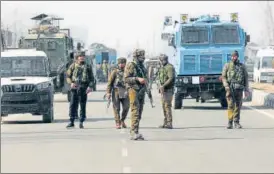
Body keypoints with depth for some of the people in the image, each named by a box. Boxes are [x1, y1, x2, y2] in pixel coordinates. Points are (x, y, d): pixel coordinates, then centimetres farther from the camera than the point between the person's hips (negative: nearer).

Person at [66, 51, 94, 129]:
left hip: (83, 88, 0)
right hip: (75, 87, 0)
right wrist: (71, 83, -8)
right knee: (73, 105, -3)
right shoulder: (73, 66, 10)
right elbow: (68, 76, 11)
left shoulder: (88, 66, 10)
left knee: (83, 106, 1)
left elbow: (92, 78, 8)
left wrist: (90, 86, -7)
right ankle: (71, 122, 3)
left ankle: (81, 122, 6)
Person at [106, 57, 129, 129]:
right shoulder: (115, 71, -1)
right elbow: (110, 82, -3)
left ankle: (122, 121, 18)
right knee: (116, 108, -1)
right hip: (116, 93, -3)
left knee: (126, 107, -3)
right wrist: (108, 92, -10)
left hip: (125, 93, 3)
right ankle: (118, 123, 6)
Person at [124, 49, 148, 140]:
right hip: (134, 90, -8)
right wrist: (138, 79, -22)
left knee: (139, 113, 7)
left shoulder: (142, 66, 17)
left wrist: (145, 81, 8)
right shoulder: (130, 65, -7)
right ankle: (134, 133, -18)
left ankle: (133, 133, 10)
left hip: (141, 91, 8)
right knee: (135, 112, -15)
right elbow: (126, 78, -14)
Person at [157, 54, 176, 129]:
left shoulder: (170, 67, -12)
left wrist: (163, 86, -26)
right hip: (163, 90, 10)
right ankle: (165, 123, 14)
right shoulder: (162, 68, 18)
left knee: (167, 106, -13)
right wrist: (160, 87, 13)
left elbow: (171, 78, -21)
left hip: (168, 90, -10)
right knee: (164, 106, 10)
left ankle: (169, 123, -15)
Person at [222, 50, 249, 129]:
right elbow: (223, 77, 4)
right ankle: (230, 122, -7)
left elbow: (246, 78, 11)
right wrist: (226, 86, -12)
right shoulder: (227, 66, 8)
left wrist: (246, 90, 4)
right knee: (231, 105, -10)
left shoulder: (242, 66, 11)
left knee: (238, 106, 2)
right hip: (230, 88, -2)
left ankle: (236, 122, 9)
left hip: (239, 89, 2)